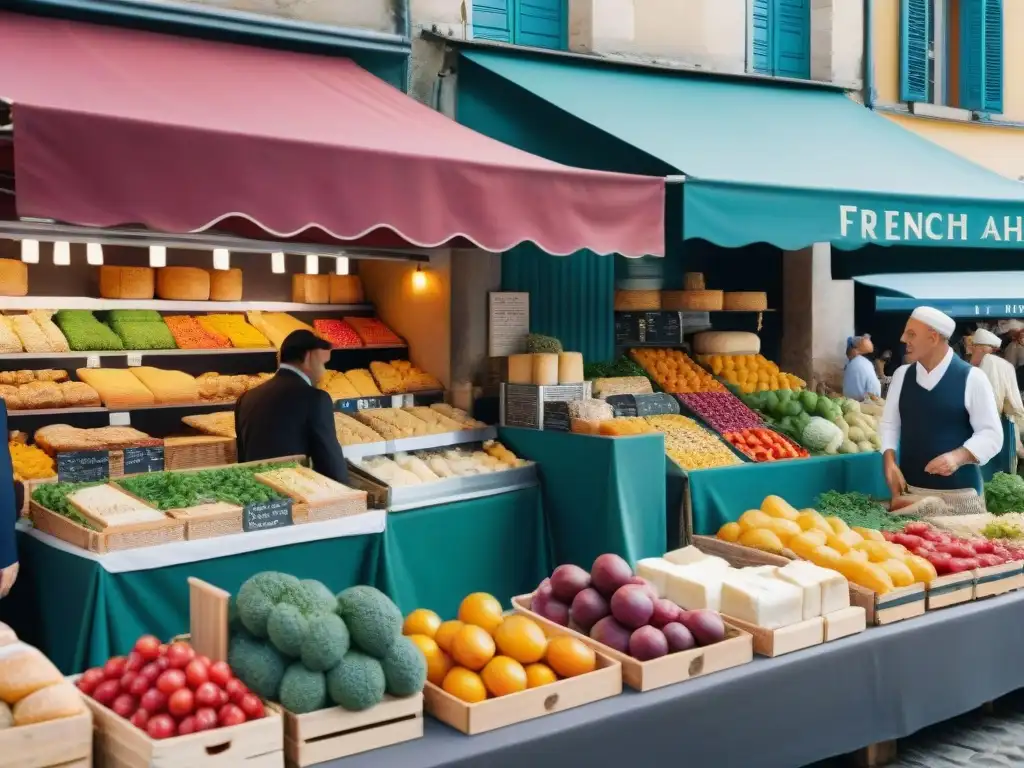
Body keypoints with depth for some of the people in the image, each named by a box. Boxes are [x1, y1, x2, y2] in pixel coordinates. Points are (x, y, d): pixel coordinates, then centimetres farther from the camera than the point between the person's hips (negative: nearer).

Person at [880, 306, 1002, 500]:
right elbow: (889, 423, 12)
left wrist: (959, 456, -24)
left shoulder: (971, 378, -8)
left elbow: (991, 434, -7)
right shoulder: (901, 375, 5)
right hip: (910, 489, 4)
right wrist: (889, 461, -5)